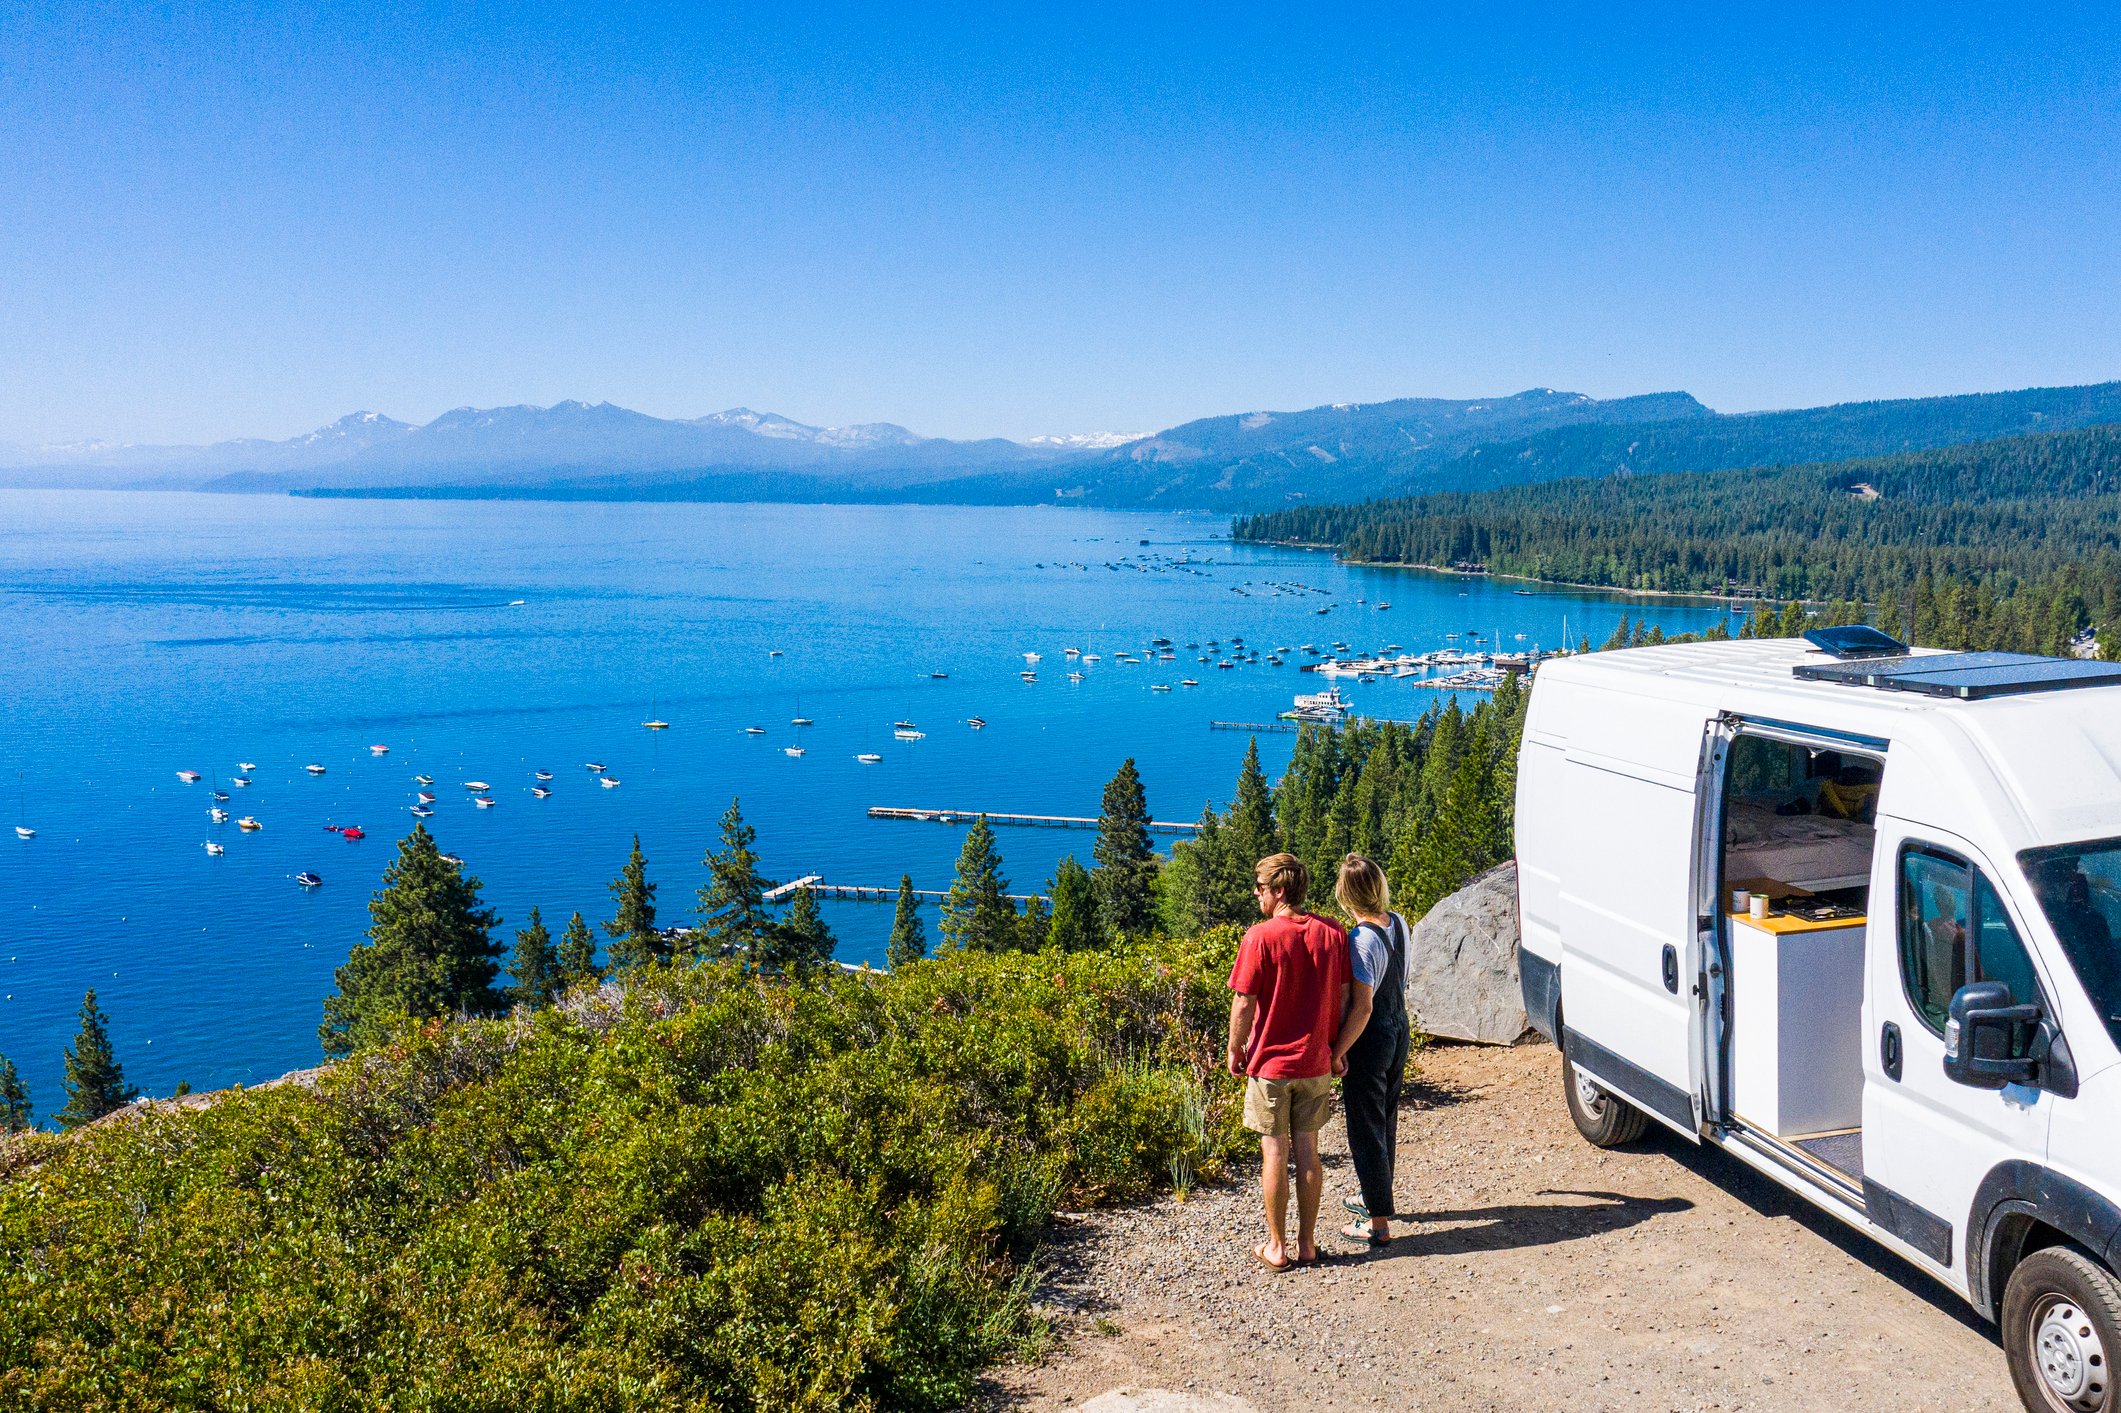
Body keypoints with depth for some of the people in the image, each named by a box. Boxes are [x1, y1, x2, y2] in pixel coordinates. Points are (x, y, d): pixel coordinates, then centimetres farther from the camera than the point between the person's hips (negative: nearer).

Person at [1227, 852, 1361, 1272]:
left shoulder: (1260, 937, -16)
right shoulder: (1332, 933, -2)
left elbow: (1244, 1005, -13)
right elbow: (1344, 998, 4)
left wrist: (1235, 1051, 1)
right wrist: (1337, 1048, 14)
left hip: (1270, 1063, -4)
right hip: (1315, 1063, 4)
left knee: (1274, 1154, 5)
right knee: (1307, 1150, 12)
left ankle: (1277, 1248, 14)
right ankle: (1307, 1243, 19)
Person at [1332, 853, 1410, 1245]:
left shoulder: (1362, 940, -26)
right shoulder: (1399, 923, -1)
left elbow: (1362, 1008, -26)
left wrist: (1338, 1051, -18)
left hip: (1370, 1040, -8)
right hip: (1400, 1031, 9)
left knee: (1365, 1129, 3)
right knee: (1386, 1121, 22)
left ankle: (1379, 1222, 11)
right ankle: (1375, 1198, 40)